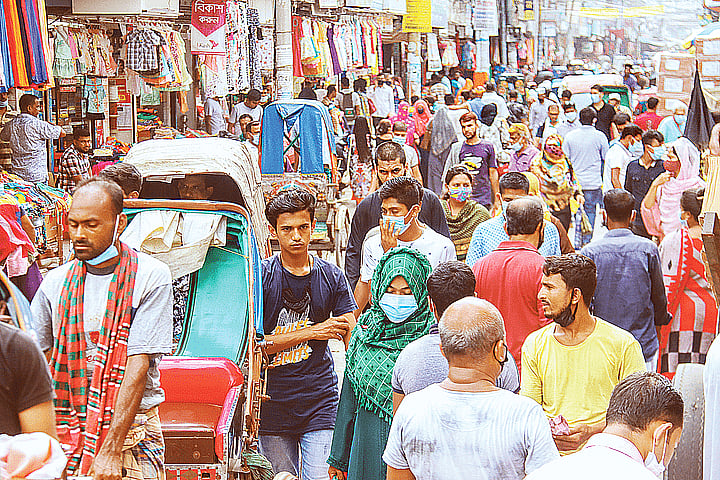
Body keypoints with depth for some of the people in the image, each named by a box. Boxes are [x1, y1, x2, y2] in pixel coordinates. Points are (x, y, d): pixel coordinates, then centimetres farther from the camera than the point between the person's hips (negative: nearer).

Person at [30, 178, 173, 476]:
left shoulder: (152, 277, -5)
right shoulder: (56, 282, 6)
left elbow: (138, 365, -10)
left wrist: (110, 451, -15)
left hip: (132, 434, -3)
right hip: (65, 436, 3)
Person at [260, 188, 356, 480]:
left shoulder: (332, 277, 4)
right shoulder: (261, 275, -3)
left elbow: (352, 342, 2)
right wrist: (312, 332, -13)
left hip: (321, 401, 1)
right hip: (273, 401, 0)